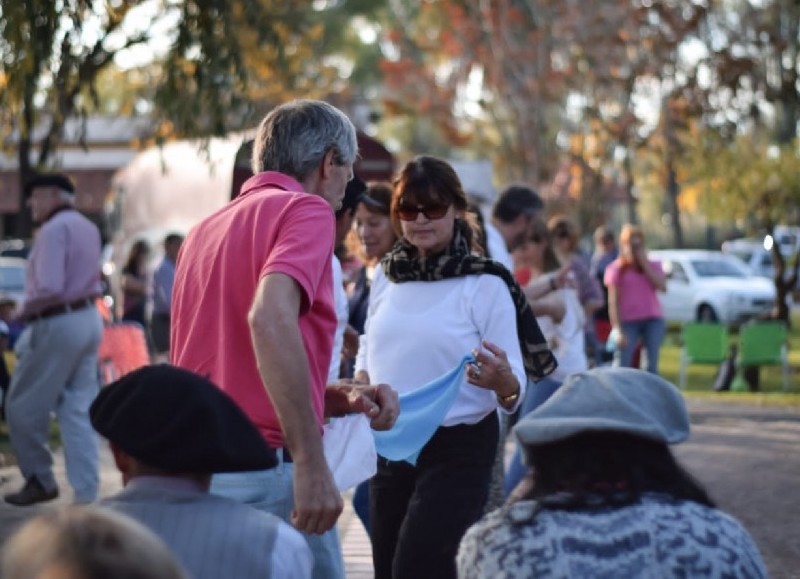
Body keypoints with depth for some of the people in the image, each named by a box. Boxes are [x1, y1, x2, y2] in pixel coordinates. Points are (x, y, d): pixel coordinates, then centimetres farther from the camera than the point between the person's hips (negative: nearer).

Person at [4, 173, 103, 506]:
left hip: (58, 325, -9)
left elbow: (49, 287, -23)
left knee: (23, 407, 5)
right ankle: (86, 493, 5)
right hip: (88, 319, 9)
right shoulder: (87, 228, 14)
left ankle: (40, 480, 13)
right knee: (78, 410, 8)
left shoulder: (54, 229, -15)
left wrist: (25, 310, -8)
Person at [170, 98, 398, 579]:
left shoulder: (206, 230, 18)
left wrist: (343, 398, 14)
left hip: (193, 470, 8)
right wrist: (311, 461, -25)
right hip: (264, 472, -8)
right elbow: (270, 318, -24)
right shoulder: (307, 210, -5)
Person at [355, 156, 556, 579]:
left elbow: (513, 385, -11)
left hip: (458, 451, -5)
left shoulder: (485, 284, -11)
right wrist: (361, 381, -3)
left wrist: (504, 382, -34)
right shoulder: (386, 274, 4)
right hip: (389, 448, 6)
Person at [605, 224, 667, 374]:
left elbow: (662, 286, -7)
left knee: (652, 365, 2)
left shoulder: (653, 265, 12)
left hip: (653, 319, 3)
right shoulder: (617, 268, 2)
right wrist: (617, 330, -13)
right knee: (622, 367, -10)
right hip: (628, 321, -3)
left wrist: (645, 264, -6)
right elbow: (613, 301, -4)